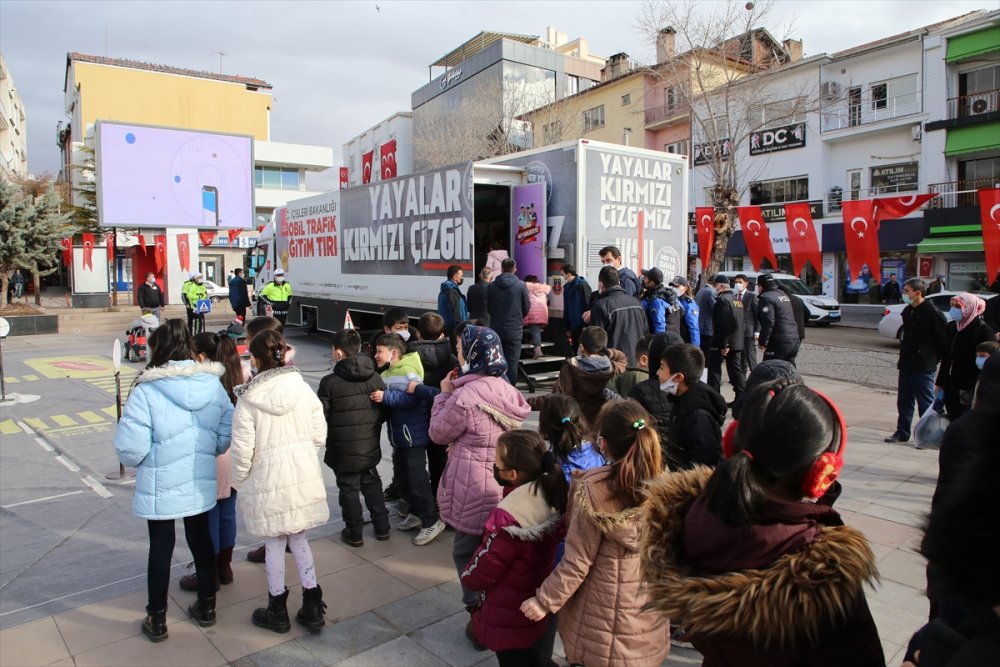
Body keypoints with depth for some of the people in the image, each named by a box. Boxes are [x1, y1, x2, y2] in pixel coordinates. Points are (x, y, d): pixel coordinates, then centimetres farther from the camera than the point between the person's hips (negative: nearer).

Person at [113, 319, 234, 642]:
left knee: (160, 548, 13)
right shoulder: (213, 386, -7)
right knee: (201, 540, 19)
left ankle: (157, 620, 28)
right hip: (201, 484, 4)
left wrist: (139, 462, 2)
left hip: (160, 488, -3)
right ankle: (206, 607, 34)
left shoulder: (145, 393, -20)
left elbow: (130, 449, -20)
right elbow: (226, 437, -2)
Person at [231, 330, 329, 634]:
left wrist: (239, 481, 5)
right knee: (299, 539, 18)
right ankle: (313, 606, 24)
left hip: (268, 480, -3)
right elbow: (319, 436, -1)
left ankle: (277, 610, 29)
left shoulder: (248, 399, -13)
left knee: (275, 544, 13)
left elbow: (243, 448, -11)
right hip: (305, 475, 3)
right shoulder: (303, 389, -5)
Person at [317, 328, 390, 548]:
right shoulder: (375, 378, -4)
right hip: (370, 447, 4)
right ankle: (382, 527, 27)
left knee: (349, 489, 11)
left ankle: (354, 533, 21)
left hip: (343, 450, -4)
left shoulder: (329, 382, -17)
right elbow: (385, 411, 1)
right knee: (372, 484, 20)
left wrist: (324, 437, 5)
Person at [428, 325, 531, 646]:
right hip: (504, 486, 8)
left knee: (467, 550, 10)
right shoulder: (507, 390, 3)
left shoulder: (465, 395, -21)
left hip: (473, 492, -7)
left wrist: (444, 394, 2)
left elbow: (438, 432, -7)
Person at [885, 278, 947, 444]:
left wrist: (935, 359, -3)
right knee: (904, 401, 13)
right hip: (906, 365, 8)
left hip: (923, 367, -8)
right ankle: (902, 432, 23)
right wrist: (903, 358, 14)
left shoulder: (932, 313, -15)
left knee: (926, 403, 2)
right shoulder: (907, 311, 9)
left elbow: (942, 339, -11)